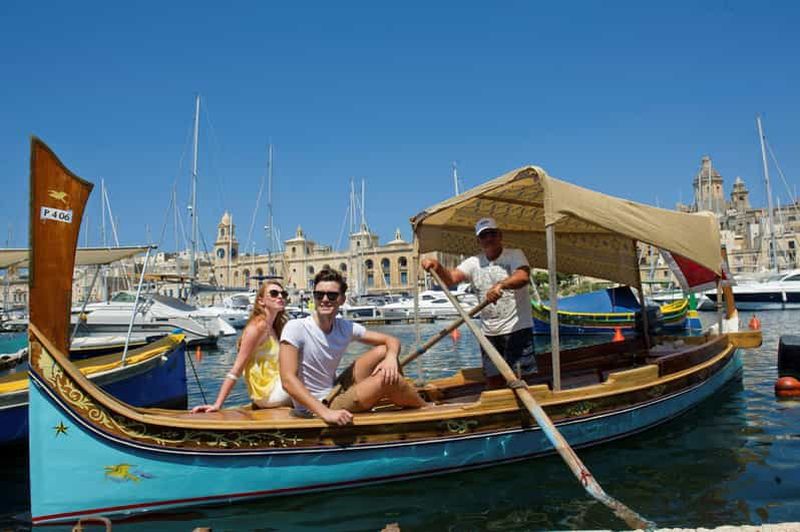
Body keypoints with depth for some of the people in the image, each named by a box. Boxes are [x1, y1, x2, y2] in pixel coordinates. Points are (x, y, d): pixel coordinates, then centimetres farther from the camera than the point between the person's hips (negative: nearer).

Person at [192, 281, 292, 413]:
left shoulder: (274, 328, 11)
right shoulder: (259, 325, -14)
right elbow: (236, 369, -18)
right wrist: (217, 404, -20)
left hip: (275, 389, 8)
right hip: (268, 394, -8)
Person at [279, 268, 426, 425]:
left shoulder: (345, 328, -3)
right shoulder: (295, 328, -20)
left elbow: (391, 341, 2)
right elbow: (288, 380, -29)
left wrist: (391, 357, -23)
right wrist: (325, 412, -38)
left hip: (336, 392, 7)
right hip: (315, 410, -7)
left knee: (382, 351, -1)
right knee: (387, 379, -20)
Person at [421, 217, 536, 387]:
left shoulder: (514, 255, -4)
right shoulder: (474, 263, 8)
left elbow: (523, 277, -24)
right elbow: (450, 278, -5)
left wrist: (500, 285, -42)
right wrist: (437, 268, -26)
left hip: (517, 329, -4)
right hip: (489, 333, 5)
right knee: (493, 380, 10)